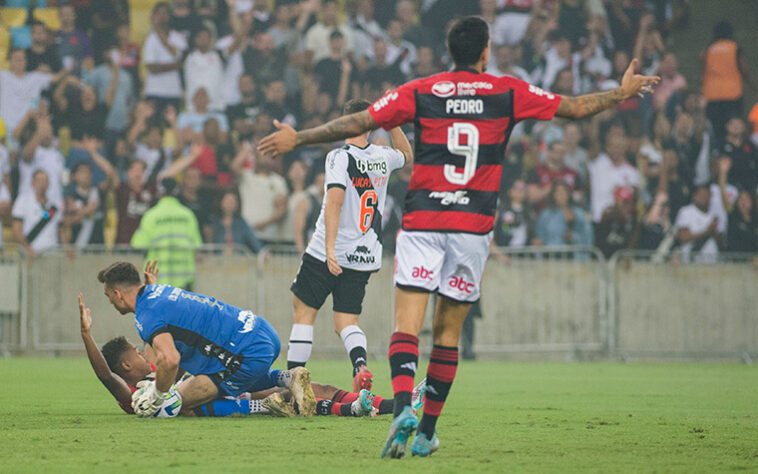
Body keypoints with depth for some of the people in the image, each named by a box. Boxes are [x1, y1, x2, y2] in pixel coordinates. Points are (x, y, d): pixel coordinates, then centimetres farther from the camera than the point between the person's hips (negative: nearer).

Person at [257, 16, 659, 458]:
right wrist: (623, 92, 26)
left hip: (422, 223, -1)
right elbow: (576, 108, 10)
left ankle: (404, 407, -31)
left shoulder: (420, 92, 1)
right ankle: (427, 431, 9)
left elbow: (356, 123, 0)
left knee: (407, 326, -7)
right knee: (448, 332, 9)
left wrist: (297, 139, 11)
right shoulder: (509, 92, 3)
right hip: (474, 226, 1)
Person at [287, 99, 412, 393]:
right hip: (366, 258, 5)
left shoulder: (340, 157, -11)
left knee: (303, 311, 8)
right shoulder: (383, 157, 6)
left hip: (330, 255, -5)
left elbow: (334, 202, -22)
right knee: (346, 322, 8)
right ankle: (361, 364, -21)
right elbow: (407, 155, 31)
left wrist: (330, 248, -26)